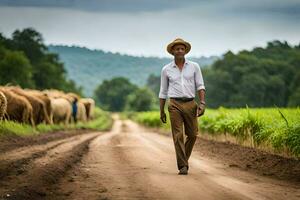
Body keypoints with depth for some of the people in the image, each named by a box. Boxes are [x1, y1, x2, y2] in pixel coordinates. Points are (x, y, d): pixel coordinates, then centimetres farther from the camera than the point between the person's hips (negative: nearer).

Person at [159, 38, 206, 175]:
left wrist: (202, 103, -12)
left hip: (190, 104, 1)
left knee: (192, 135, 6)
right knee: (178, 136, -7)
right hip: (175, 105, -1)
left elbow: (200, 86, 3)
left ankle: (184, 158, 30)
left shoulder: (194, 66, 6)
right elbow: (163, 92, 12)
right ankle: (183, 166, -4)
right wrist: (161, 111, 11)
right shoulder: (166, 69, 6)